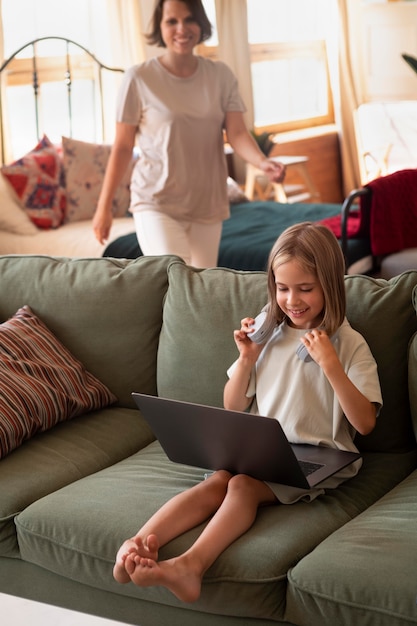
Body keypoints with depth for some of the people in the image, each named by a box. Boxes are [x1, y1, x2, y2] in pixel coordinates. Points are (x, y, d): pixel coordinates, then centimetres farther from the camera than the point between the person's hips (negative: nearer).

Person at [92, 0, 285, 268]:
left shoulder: (221, 76, 2)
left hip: (207, 203, 4)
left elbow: (237, 134, -6)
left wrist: (262, 162, -28)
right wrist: (104, 206, -1)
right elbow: (122, 147, -2)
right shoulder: (140, 78, -7)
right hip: (157, 204, -4)